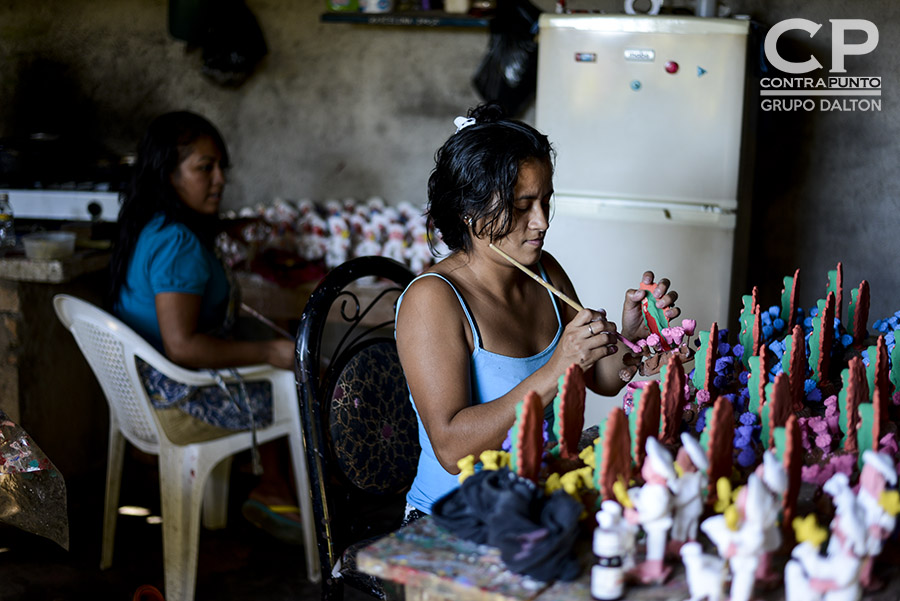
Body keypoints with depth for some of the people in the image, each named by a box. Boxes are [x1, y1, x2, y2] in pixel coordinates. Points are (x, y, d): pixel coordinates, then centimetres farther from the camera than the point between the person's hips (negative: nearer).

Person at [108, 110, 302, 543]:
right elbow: (182, 346, -30)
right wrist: (267, 352, -24)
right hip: (181, 405, -10)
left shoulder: (150, 228, 6)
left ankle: (272, 492, 25)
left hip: (148, 389, 10)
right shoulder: (178, 243, -25)